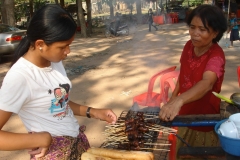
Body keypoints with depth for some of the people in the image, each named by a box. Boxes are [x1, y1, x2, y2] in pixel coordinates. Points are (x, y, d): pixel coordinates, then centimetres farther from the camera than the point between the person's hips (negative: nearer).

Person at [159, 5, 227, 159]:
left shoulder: (216, 56, -29)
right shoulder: (189, 45, -9)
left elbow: (207, 83, -49)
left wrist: (179, 101, -65)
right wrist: (174, 96, 9)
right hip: (185, 115, 6)